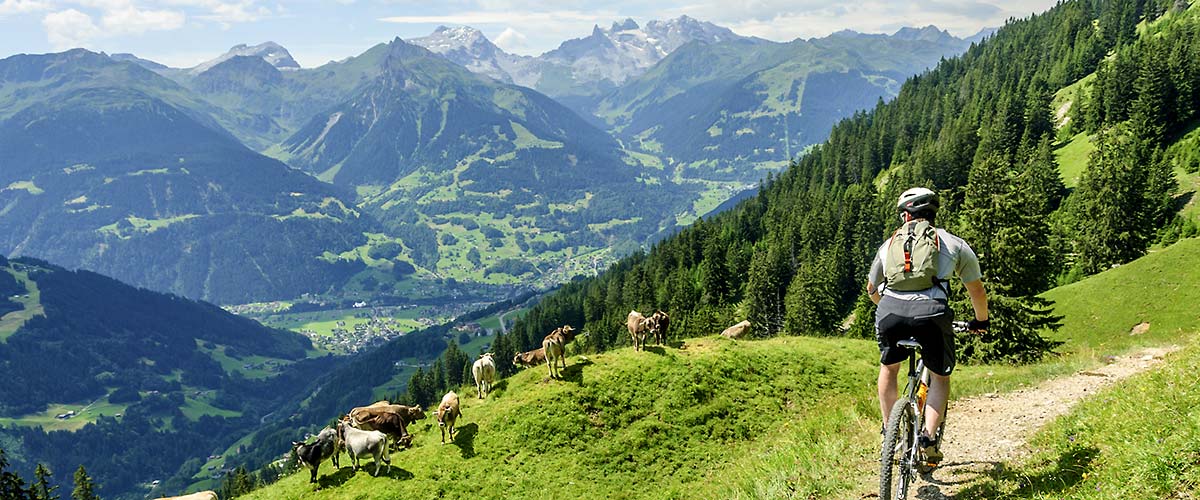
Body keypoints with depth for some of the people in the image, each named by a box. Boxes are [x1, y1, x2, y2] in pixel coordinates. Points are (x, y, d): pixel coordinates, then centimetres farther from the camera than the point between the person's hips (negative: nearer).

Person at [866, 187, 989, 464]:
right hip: (931, 313, -2)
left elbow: (872, 289, 37)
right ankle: (929, 437, 5)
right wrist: (981, 321, 43)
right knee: (940, 376, 21)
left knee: (889, 367, 30)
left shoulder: (889, 244, 25)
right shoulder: (953, 243, 20)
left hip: (890, 311, 2)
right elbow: (976, 289, 25)